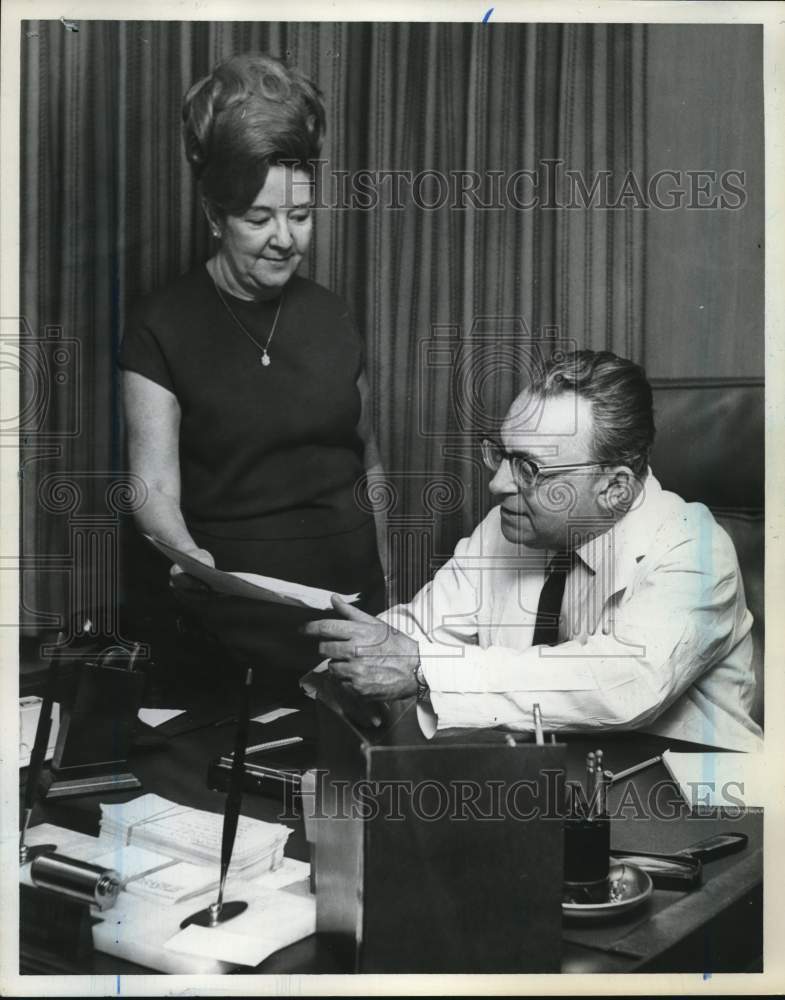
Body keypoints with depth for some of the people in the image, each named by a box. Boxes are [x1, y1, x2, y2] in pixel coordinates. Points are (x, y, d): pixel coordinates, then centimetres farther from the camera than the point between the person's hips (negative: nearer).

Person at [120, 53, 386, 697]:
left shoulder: (330, 317, 6)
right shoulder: (164, 329, -8)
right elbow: (155, 485, -12)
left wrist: (390, 590, 9)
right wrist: (183, 552, -31)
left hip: (352, 597, 4)